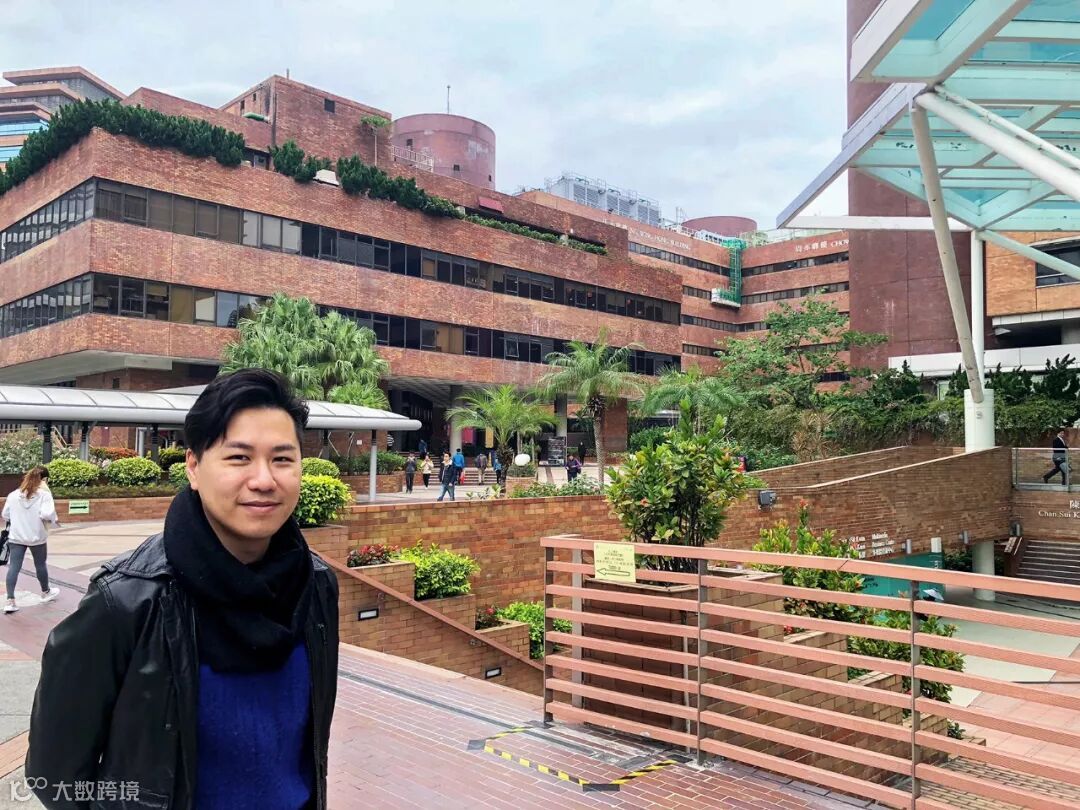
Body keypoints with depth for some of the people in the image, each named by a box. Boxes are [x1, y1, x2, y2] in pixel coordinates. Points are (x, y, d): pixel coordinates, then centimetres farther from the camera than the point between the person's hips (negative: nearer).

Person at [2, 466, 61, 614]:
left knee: (13, 567, 1)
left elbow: (5, 515, 9)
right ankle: (46, 593, 35)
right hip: (37, 536, -3)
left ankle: (10, 601, -6)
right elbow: (47, 514, -24)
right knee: (40, 565, 15)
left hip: (16, 536, 3)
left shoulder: (14, 494, 4)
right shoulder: (44, 494, -11)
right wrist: (55, 520, -4)